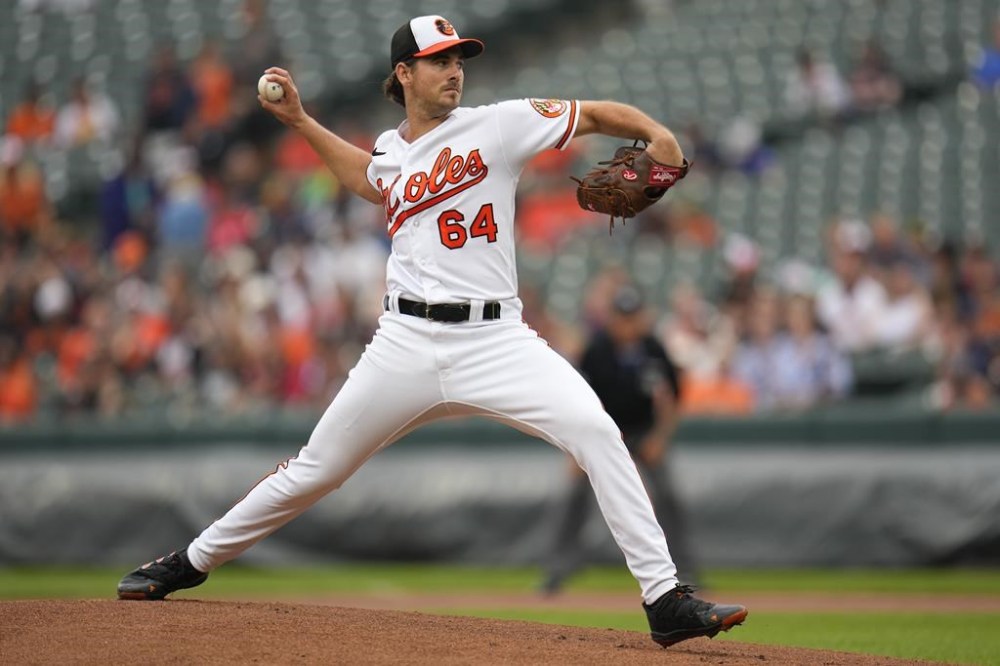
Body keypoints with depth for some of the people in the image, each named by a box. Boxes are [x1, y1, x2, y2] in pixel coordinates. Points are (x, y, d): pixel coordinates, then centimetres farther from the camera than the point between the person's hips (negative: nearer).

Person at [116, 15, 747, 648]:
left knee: (596, 431, -24)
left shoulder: (497, 125, 1)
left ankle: (666, 600, -21)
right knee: (316, 470, 9)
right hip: (407, 342, 3)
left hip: (496, 338, -3)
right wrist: (299, 120, 35)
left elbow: (597, 114, 0)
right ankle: (189, 564, 28)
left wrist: (658, 134, -20)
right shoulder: (391, 151, 15)